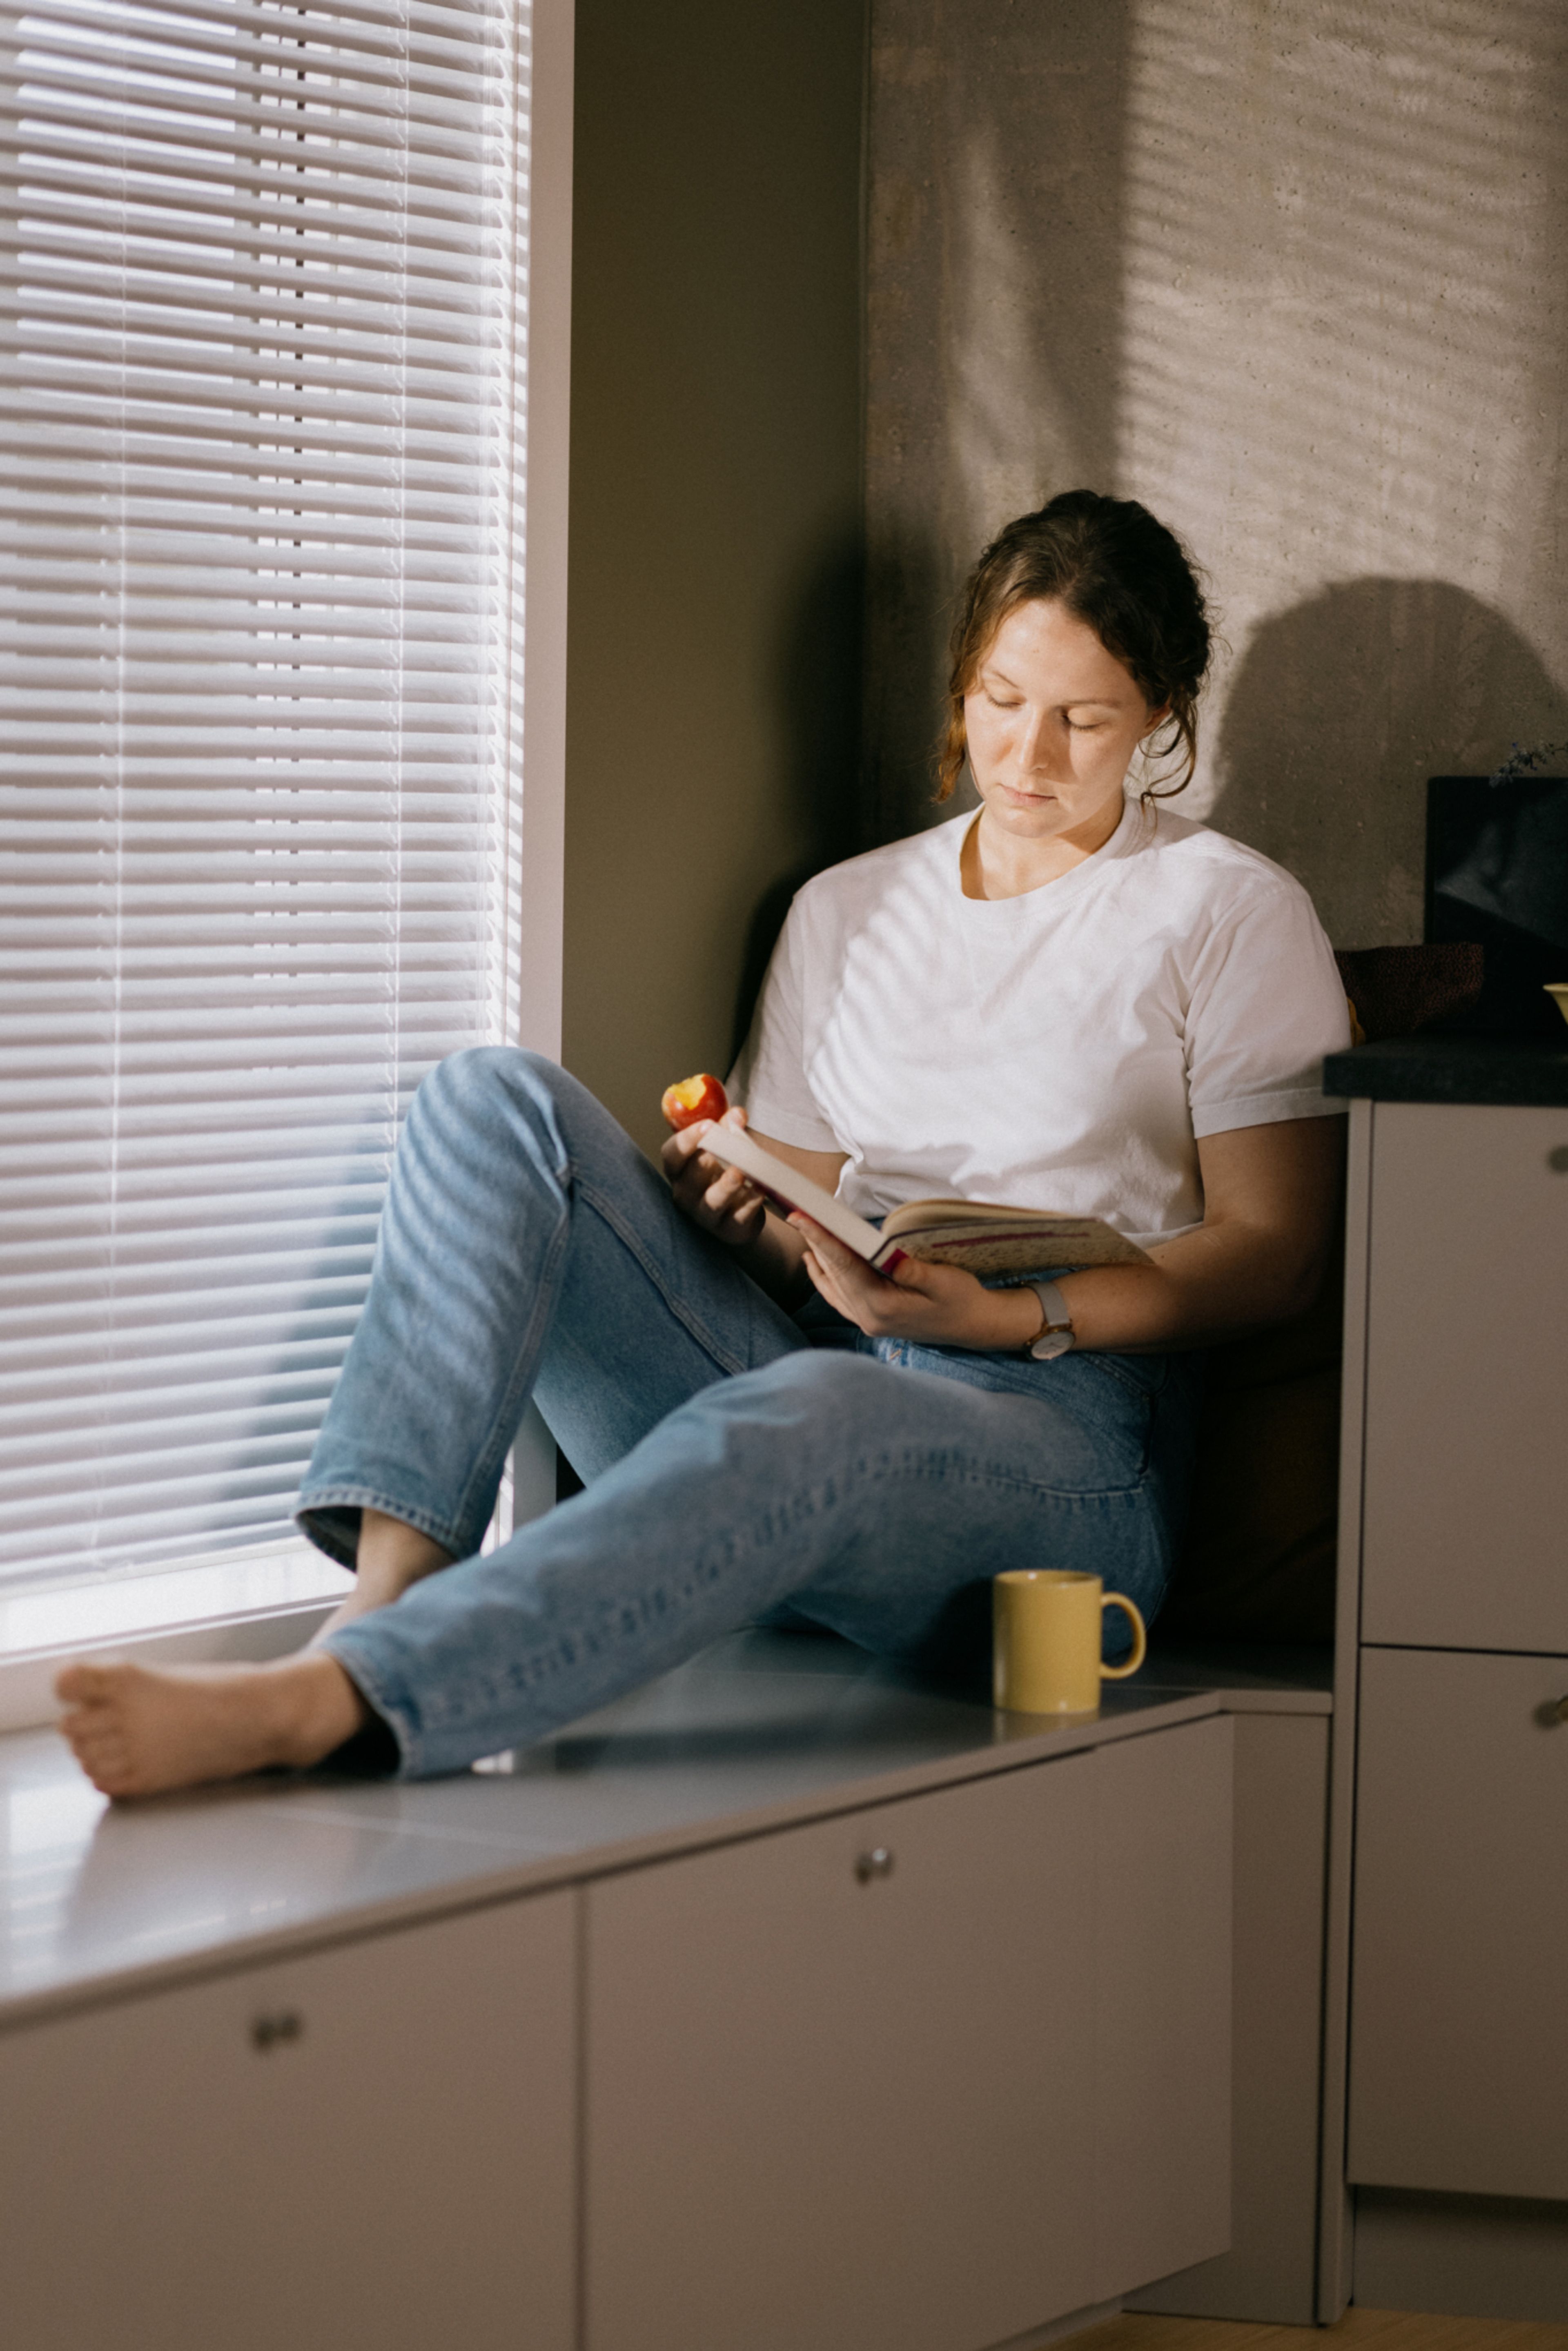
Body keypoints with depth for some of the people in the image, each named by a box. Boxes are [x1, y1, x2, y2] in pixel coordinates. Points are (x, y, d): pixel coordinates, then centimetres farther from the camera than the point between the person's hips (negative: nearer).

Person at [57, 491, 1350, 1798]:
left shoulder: (1234, 916, 9)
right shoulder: (847, 911, 22)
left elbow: (1273, 1255, 2)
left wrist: (1014, 1317, -14)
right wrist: (744, 1217, -5)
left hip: (1064, 1424, -5)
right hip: (803, 1360, 5)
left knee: (805, 1413, -42)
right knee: (498, 1102, -16)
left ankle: (319, 1703, -55)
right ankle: (389, 1594, -34)